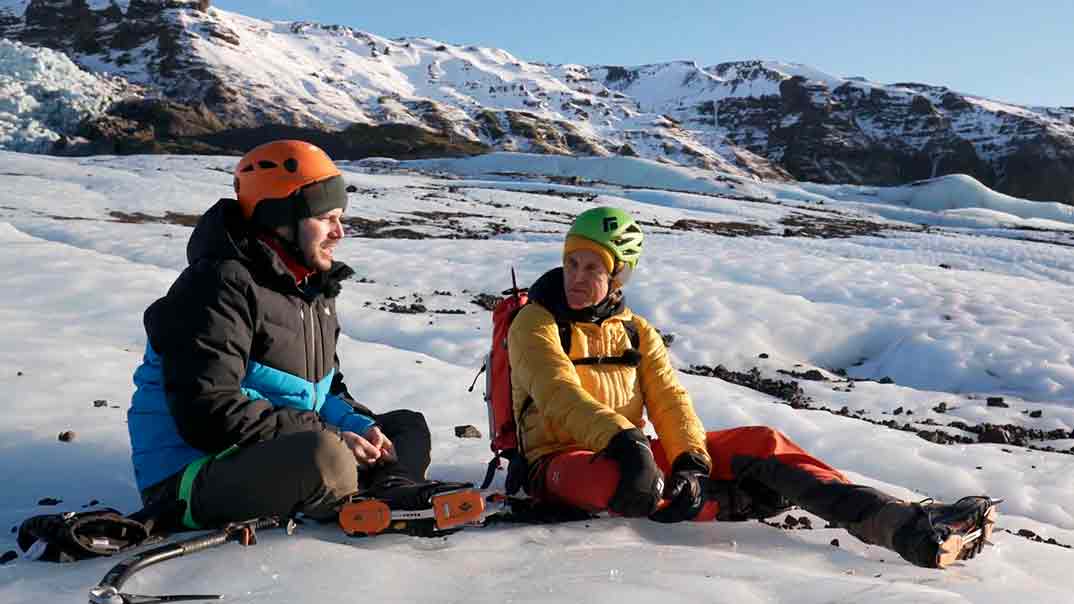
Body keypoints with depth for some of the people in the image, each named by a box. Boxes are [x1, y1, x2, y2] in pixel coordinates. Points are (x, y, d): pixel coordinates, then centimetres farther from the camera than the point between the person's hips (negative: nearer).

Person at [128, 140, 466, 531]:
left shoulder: (312, 286, 13)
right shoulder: (218, 287, -17)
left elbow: (322, 387, 20)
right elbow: (208, 415, -25)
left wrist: (357, 426, -3)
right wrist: (328, 438, -22)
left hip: (277, 456, 9)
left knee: (409, 427, 9)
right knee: (327, 458, -37)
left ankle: (387, 487, -19)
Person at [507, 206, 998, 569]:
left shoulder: (636, 333, 12)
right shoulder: (536, 323, -4)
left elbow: (669, 400, -2)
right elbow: (562, 397, -21)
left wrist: (690, 462, -22)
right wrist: (622, 440, -38)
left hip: (634, 453, 5)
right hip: (562, 462, -5)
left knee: (760, 443, -12)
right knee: (611, 481, -43)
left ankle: (911, 528, -21)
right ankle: (745, 502, -21)